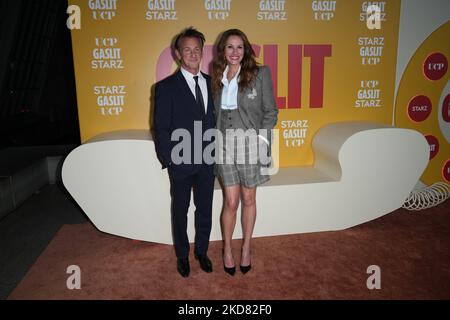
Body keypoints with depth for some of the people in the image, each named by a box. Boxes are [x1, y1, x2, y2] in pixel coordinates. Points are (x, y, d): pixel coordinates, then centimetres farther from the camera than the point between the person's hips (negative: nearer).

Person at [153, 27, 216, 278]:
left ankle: (202, 251, 37)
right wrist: (169, 160, -10)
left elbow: (215, 119, 7)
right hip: (181, 163, -3)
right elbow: (161, 128, -8)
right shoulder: (166, 87, -8)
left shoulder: (211, 83, 4)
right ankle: (183, 255, 36)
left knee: (205, 210, 15)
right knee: (181, 211, 14)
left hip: (207, 162, 4)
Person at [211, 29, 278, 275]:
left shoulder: (260, 74, -2)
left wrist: (262, 138, -10)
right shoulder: (217, 77, 8)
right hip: (225, 144, 2)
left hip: (251, 144, -2)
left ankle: (246, 248, 30)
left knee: (248, 199, 10)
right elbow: (215, 113, 12)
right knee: (230, 202, 5)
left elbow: (270, 111, -1)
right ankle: (227, 249, 27)